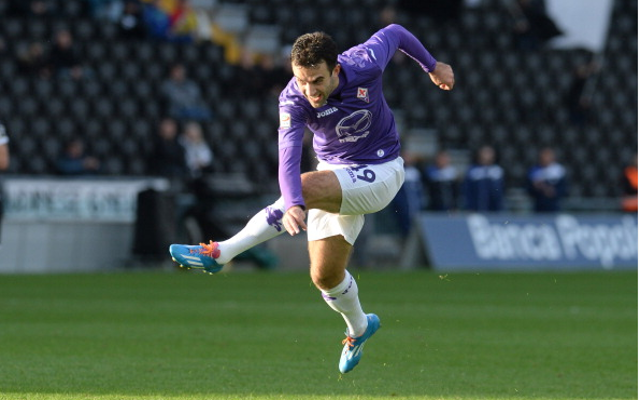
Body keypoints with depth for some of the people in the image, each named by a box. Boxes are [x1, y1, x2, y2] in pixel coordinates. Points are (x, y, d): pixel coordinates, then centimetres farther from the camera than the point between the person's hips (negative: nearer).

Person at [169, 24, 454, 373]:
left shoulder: (365, 64, -24)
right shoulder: (293, 100, -22)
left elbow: (394, 33, -1)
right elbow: (288, 157, -36)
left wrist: (432, 65, 17)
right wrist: (292, 205, -56)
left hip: (381, 171, -3)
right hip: (335, 174, 3)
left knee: (307, 187, -31)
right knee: (325, 275, 1)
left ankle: (220, 253, -29)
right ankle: (358, 328, 35)